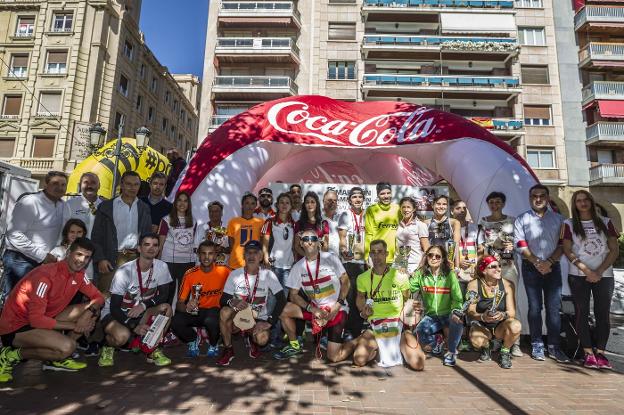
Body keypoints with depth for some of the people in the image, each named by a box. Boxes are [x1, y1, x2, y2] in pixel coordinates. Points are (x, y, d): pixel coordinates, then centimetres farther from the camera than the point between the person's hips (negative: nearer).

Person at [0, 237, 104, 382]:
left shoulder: (79, 274, -3)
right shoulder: (46, 275, -27)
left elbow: (98, 297, 3)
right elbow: (36, 319, -28)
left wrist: (89, 312, -20)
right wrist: (74, 325, -20)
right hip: (15, 327, -8)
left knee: (92, 310, -3)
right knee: (68, 346, -29)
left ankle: (56, 358, 3)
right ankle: (12, 355, -4)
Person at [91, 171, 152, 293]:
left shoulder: (144, 208, 10)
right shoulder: (106, 206, 4)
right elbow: (96, 236, 2)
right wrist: (100, 259, -8)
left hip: (135, 258, 1)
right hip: (111, 259, -1)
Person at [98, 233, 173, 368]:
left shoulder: (161, 267, -12)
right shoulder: (125, 271, -22)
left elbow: (163, 295, -6)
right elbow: (114, 307, -19)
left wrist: (143, 305, -24)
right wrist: (134, 327, -28)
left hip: (140, 313, 3)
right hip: (114, 313, -3)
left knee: (166, 308, -25)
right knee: (122, 335, -34)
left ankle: (153, 349, -6)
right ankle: (109, 346, 5)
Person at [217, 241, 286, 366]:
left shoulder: (268, 275, -9)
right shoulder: (235, 274, -5)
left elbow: (281, 299, -11)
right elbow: (223, 300, -6)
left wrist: (270, 322, -21)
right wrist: (232, 302, -30)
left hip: (259, 319, -1)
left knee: (262, 339, -32)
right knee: (225, 312, -32)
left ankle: (251, 339, 9)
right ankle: (228, 350, -8)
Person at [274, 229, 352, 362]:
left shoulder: (330, 258, -9)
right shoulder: (298, 267, -2)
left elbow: (345, 282, -5)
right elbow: (293, 295, -1)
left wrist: (338, 305, -16)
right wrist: (312, 309, -15)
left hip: (337, 310, -4)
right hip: (316, 308, 4)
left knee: (334, 357, -11)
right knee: (285, 311, -14)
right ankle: (295, 346, 9)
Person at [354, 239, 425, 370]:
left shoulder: (399, 276, -6)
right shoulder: (363, 278, 0)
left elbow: (408, 299, 8)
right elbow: (360, 297, 19)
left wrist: (403, 315, -7)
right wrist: (363, 310, 0)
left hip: (397, 322, -1)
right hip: (375, 324, 2)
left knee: (418, 364, -15)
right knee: (359, 360, -17)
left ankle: (401, 344, 20)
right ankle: (377, 347, 18)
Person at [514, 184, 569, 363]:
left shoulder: (558, 219, 9)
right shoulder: (522, 219, 3)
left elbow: (562, 245, 3)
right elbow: (521, 245, -4)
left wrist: (549, 262, -10)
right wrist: (537, 262, -13)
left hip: (552, 266, 2)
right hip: (531, 268, -1)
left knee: (554, 308, 2)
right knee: (535, 307, 3)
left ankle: (553, 346, 12)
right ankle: (537, 345, 12)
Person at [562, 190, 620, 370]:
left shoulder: (605, 222, 8)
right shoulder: (569, 224, 4)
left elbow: (614, 250, 3)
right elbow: (567, 251, -2)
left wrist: (599, 271, -8)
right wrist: (587, 271, -11)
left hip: (604, 275, 1)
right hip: (578, 276, -1)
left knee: (603, 313, 1)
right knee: (582, 313, -1)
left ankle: (600, 352, 10)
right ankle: (588, 353, 6)